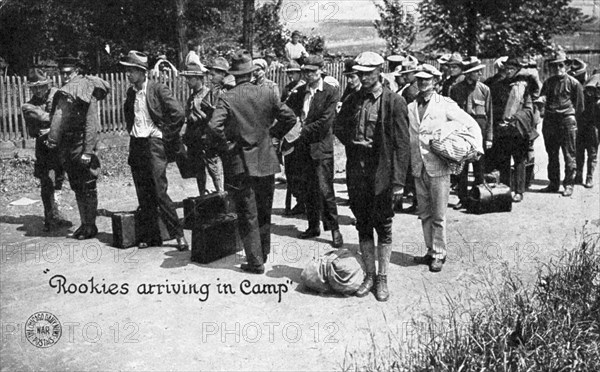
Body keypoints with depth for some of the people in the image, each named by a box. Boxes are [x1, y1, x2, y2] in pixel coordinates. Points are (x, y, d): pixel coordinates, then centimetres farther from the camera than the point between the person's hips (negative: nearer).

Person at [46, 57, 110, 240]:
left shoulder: (88, 92, -10)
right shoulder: (65, 92, 11)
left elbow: (91, 123, -15)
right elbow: (59, 120, 11)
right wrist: (53, 139, 2)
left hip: (81, 146, -7)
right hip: (68, 147, 7)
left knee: (88, 188, 0)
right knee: (77, 188, 12)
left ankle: (91, 226, 7)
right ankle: (84, 224, 20)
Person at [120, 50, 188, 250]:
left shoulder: (158, 89, -9)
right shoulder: (131, 92, 11)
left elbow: (179, 113, -15)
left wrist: (166, 136, -9)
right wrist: (131, 131, 17)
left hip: (154, 144, -6)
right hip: (136, 144, 6)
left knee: (159, 192, -10)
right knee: (143, 194, 8)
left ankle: (178, 234, -1)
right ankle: (149, 234, 16)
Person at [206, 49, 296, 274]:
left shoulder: (227, 99, -12)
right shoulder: (267, 93, -2)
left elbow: (214, 127, -25)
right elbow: (289, 118, 2)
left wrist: (224, 147, -10)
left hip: (240, 164, -4)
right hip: (266, 162, 4)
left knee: (248, 217, 4)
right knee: (264, 212, 18)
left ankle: (256, 262, 8)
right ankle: (263, 253, 31)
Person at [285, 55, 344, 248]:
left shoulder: (331, 93, -6)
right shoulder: (299, 91, 11)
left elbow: (325, 122, -13)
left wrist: (304, 131, -14)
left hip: (321, 147, -5)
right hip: (303, 147, 5)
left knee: (325, 189, -6)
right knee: (308, 190, 11)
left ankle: (334, 229, 4)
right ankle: (313, 226, 24)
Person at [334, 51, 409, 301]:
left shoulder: (394, 102, -7)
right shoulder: (352, 101, 8)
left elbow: (402, 144, -10)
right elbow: (338, 126, 20)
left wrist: (398, 181, -15)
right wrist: (352, 141, -2)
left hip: (382, 174, -4)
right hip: (357, 173, 5)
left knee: (383, 226, 5)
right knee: (363, 225, 12)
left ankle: (382, 278, 18)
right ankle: (369, 274, 25)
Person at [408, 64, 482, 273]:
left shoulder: (445, 105, -2)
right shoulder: (410, 108, 10)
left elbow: (471, 124, 1)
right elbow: (406, 136, 17)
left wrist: (476, 146, -13)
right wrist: (410, 161, 6)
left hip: (438, 167, -4)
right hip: (418, 168, 4)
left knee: (438, 216, 0)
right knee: (424, 214, 11)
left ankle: (439, 255, 11)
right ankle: (430, 251, 23)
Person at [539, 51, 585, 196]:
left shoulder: (573, 83, 0)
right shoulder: (548, 82, 11)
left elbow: (579, 105, 5)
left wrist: (571, 115, 5)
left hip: (567, 120, -4)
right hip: (550, 121, 4)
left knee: (569, 155, -2)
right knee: (552, 155, 9)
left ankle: (569, 185, 3)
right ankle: (553, 183, 18)